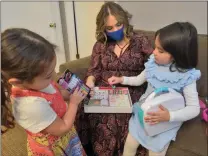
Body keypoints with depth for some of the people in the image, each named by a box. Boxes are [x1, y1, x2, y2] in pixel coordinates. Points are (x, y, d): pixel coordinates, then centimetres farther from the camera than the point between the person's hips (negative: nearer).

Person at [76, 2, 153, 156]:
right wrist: (90, 82, -12)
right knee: (90, 114, -25)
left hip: (132, 92, -2)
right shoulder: (100, 45, 10)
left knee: (118, 118, -28)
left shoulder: (141, 41, 3)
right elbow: (94, 70, 9)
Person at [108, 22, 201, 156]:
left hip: (165, 121, -3)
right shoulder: (153, 63, -9)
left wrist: (169, 116, -33)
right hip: (143, 113, 4)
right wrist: (122, 79, 0)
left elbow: (194, 108, -20)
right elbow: (139, 80, 9)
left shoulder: (186, 76, -21)